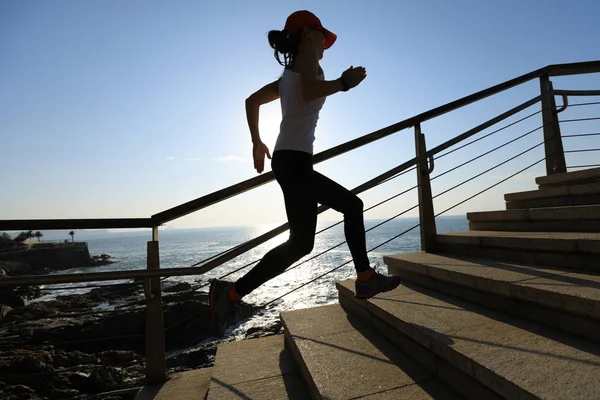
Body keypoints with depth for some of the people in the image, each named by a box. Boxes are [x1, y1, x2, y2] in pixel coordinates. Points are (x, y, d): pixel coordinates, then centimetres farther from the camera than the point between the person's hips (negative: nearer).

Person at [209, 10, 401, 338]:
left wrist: (257, 142, 30)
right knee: (301, 243, -13)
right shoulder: (307, 53, 3)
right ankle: (230, 293, -9)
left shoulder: (289, 74, 26)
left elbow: (252, 100, 29)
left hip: (288, 161, 10)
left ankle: (365, 280, 19)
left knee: (352, 205, 16)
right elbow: (310, 90, -19)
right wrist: (344, 82, -5)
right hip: (294, 161, -10)